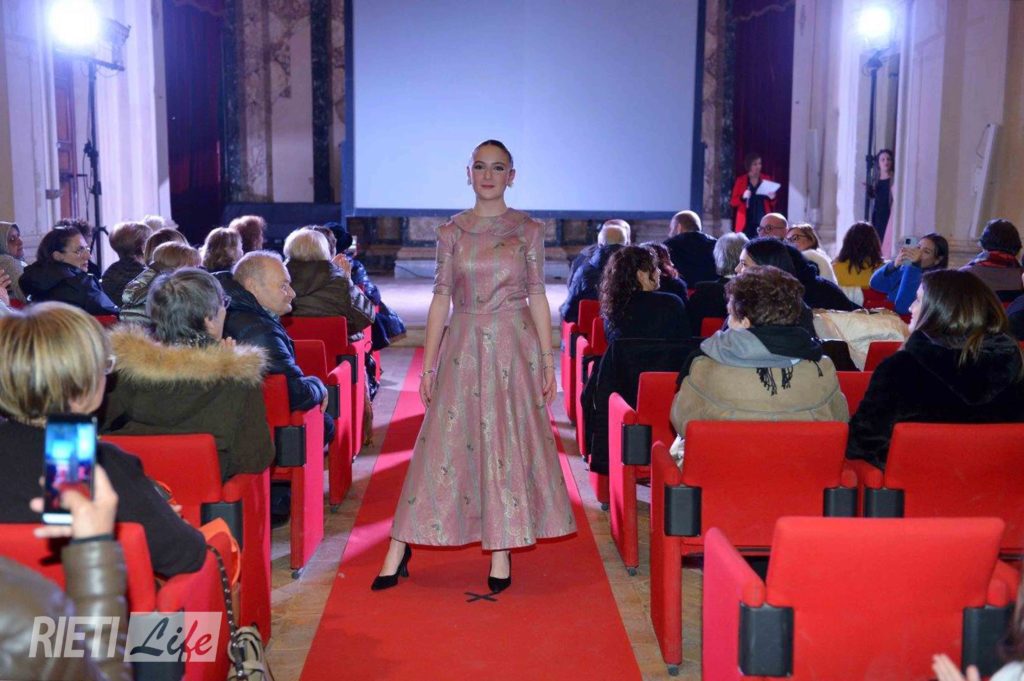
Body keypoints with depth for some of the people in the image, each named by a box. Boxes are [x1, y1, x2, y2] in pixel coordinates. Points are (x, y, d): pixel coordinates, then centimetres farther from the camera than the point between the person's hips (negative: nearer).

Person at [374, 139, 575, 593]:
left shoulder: (529, 230, 4)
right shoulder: (451, 232, 6)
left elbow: (537, 297, 4)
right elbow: (441, 299, 5)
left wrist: (548, 361, 0)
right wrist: (428, 365, 2)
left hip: (515, 347, 0)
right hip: (464, 347, 1)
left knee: (511, 443, 1)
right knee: (445, 442, 0)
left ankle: (502, 549, 13)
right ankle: (398, 552, 6)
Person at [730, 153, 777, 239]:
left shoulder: (766, 179, 9)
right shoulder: (740, 181, 5)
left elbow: (772, 204, 14)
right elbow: (732, 202, 3)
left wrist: (772, 198, -8)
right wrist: (743, 197, -15)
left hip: (763, 222, 1)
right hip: (746, 223, -1)